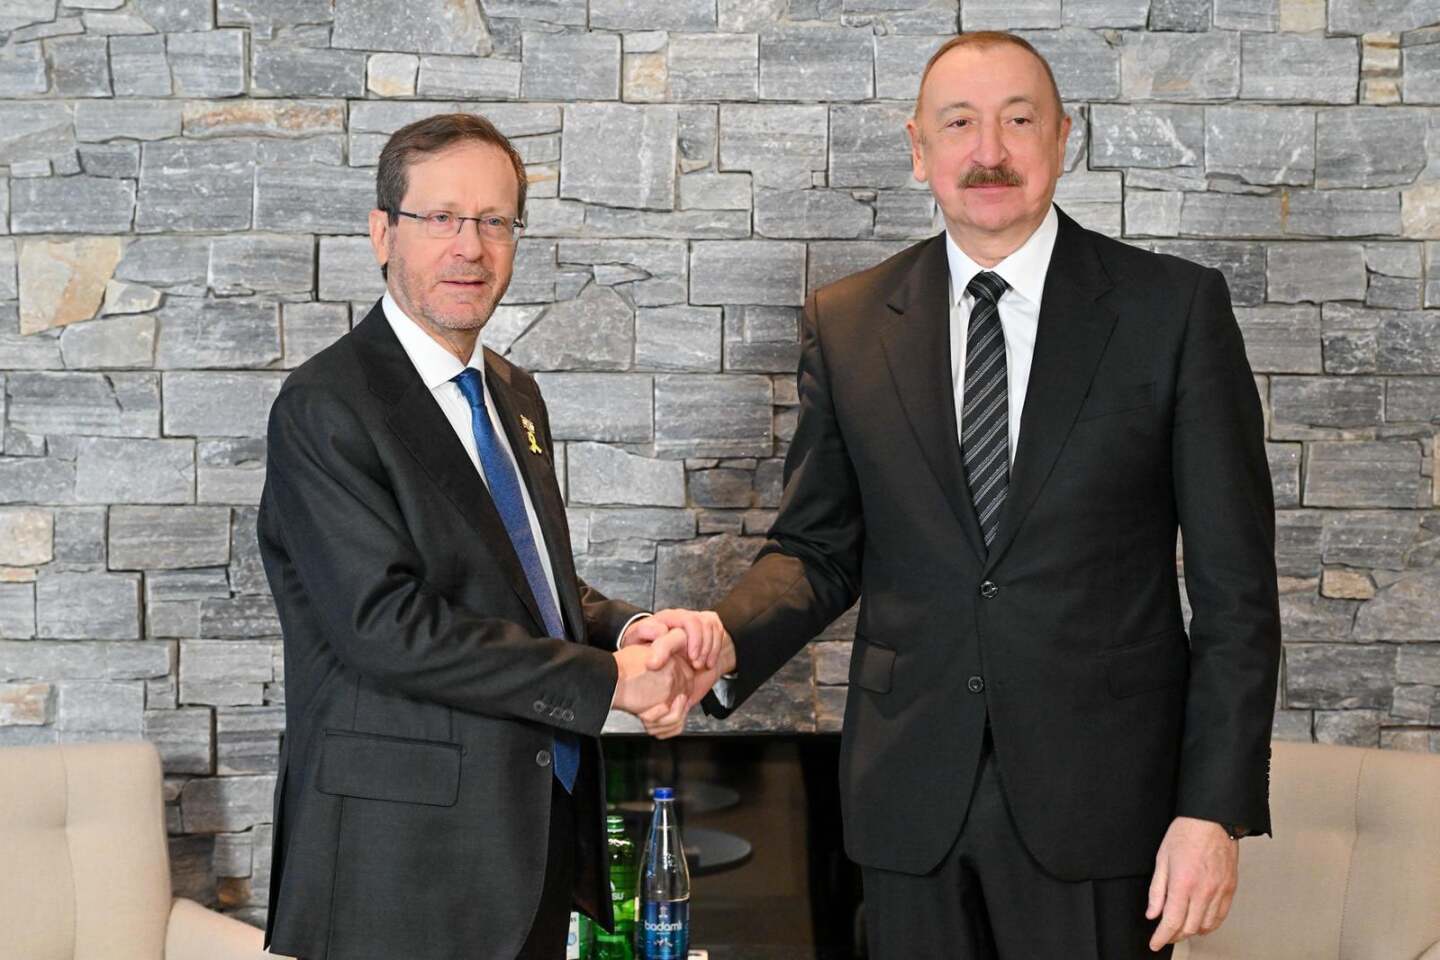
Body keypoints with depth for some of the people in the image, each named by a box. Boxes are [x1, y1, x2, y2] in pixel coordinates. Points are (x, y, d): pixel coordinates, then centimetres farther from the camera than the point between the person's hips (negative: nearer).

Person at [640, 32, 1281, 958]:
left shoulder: (1174, 307, -3)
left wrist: (1217, 809, -9)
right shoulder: (845, 323, 4)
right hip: (911, 796, 2)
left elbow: (1234, 580, -3)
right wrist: (725, 639, -13)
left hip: (1097, 796, -2)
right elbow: (818, 550, 8)